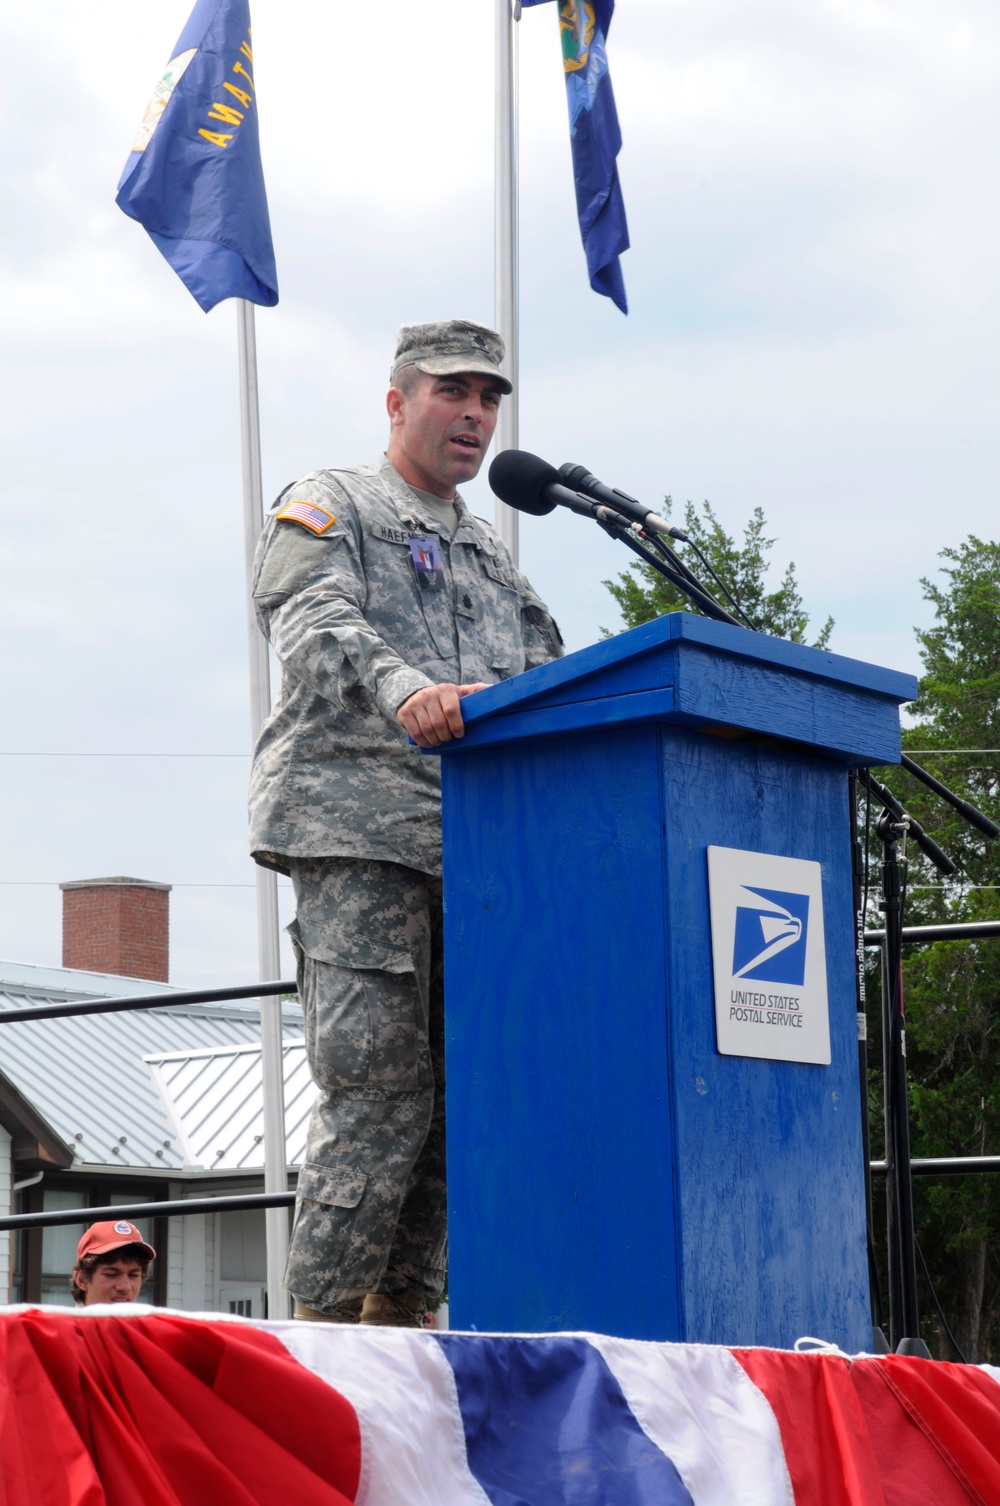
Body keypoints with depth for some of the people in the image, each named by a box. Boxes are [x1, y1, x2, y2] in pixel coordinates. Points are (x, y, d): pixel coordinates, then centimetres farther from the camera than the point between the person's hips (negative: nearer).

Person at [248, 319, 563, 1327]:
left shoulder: (489, 552, 29)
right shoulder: (328, 508, 7)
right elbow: (316, 625, -13)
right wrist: (403, 688, -32)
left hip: (476, 841, 7)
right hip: (357, 828, -7)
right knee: (376, 1082, -13)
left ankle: (399, 1306, 9)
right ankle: (324, 1313, -11)